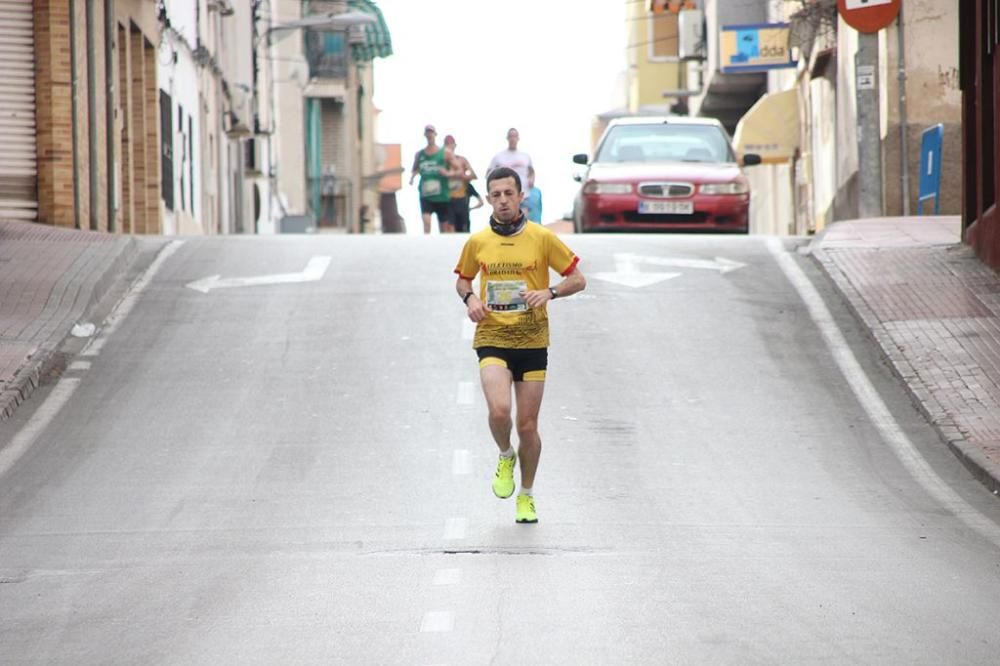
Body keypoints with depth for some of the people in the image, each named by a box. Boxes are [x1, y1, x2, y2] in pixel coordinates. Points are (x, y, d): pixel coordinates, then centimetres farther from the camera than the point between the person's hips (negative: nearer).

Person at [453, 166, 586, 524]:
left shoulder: (542, 237, -2)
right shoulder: (477, 242, 3)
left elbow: (578, 279, 3)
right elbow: (462, 279, 20)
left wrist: (549, 292, -16)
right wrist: (470, 298, -2)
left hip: (532, 342, 0)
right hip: (492, 338, 0)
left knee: (527, 425, 4)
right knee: (499, 410, -23)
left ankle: (526, 496, 26)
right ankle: (505, 456, 10)